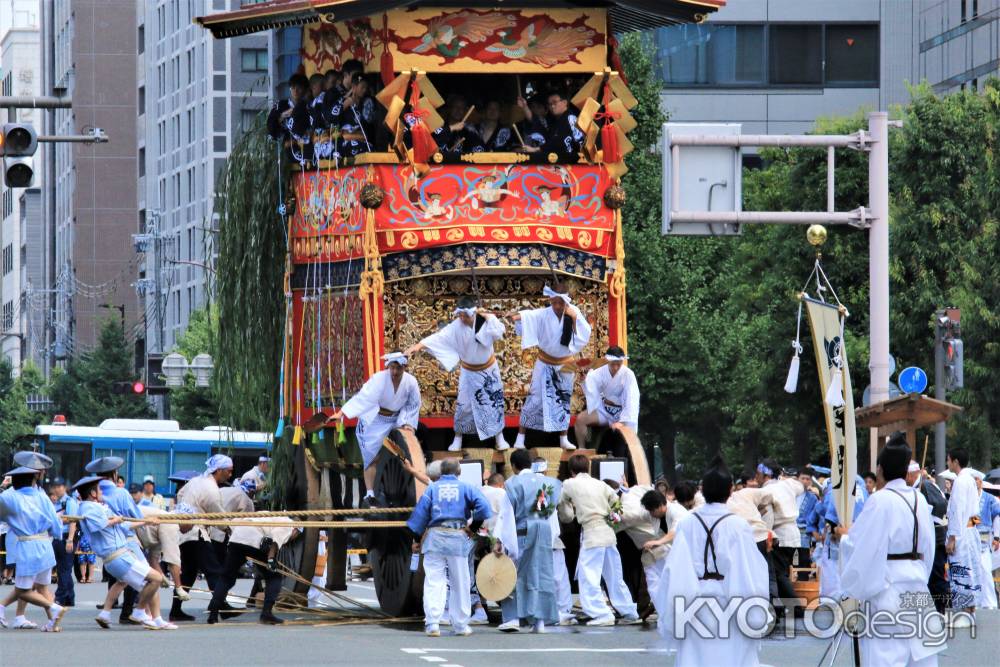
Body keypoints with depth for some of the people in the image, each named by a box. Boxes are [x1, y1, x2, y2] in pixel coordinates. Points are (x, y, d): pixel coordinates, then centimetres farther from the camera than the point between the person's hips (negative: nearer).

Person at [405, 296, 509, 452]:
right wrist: (419, 345, -45)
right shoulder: (457, 326, -20)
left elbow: (499, 333, -33)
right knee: (464, 404, 4)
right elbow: (440, 337, -32)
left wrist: (488, 317, -31)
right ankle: (458, 439, 20)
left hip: (488, 370, 0)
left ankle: (499, 437, 23)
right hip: (469, 372, 0)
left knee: (495, 401, 8)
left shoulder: (486, 322, -18)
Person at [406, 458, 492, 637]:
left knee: (433, 581, -2)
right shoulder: (465, 488, 5)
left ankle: (432, 623, -13)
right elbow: (483, 506, -8)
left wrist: (416, 538, 10)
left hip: (435, 536, 0)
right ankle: (461, 625, 15)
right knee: (460, 583, 10)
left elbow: (420, 513, 4)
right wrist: (474, 526, 4)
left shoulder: (432, 488, 7)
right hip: (458, 536, 0)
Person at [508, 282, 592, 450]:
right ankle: (520, 437, 3)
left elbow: (585, 334, -16)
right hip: (545, 364, -2)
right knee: (535, 398, -4)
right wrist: (518, 316, -60)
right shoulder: (544, 314, -17)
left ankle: (564, 439, 23)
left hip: (565, 364, 2)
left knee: (564, 400, 11)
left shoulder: (574, 313, -9)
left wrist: (574, 318, -28)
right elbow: (530, 316, -39)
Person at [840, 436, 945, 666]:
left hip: (887, 590, -7)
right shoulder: (919, 500, 6)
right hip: (918, 588, 7)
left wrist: (844, 538, 6)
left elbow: (859, 546, -12)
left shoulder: (880, 501, -14)